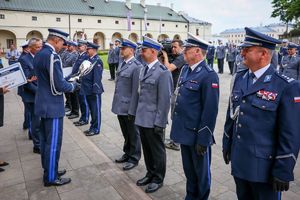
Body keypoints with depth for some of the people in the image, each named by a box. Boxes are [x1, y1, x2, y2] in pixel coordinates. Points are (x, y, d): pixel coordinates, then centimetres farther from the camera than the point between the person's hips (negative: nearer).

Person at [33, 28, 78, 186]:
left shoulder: (38, 54, 10)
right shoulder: (52, 55, -20)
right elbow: (59, 85, -23)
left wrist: (67, 82, 12)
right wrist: (73, 86, -4)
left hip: (43, 103, 10)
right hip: (52, 106, -10)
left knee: (45, 140, 17)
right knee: (53, 142, 1)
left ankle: (49, 170, 32)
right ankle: (51, 177, 14)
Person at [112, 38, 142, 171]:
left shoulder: (136, 66, -17)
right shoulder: (122, 64, 9)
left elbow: (136, 90, -19)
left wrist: (132, 110, -18)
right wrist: (116, 104, 15)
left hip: (129, 108, -8)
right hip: (120, 106, 8)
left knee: (133, 134, 9)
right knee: (125, 133, 21)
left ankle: (134, 158, 25)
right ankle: (127, 153, 38)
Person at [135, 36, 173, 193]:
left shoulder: (163, 72, -16)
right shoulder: (144, 69, 9)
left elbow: (164, 100, -17)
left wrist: (159, 122, -16)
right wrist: (138, 114, 13)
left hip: (153, 121, -7)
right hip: (142, 119, 7)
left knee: (157, 150, 11)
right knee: (147, 149, 20)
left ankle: (158, 179, 29)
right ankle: (150, 174, 39)